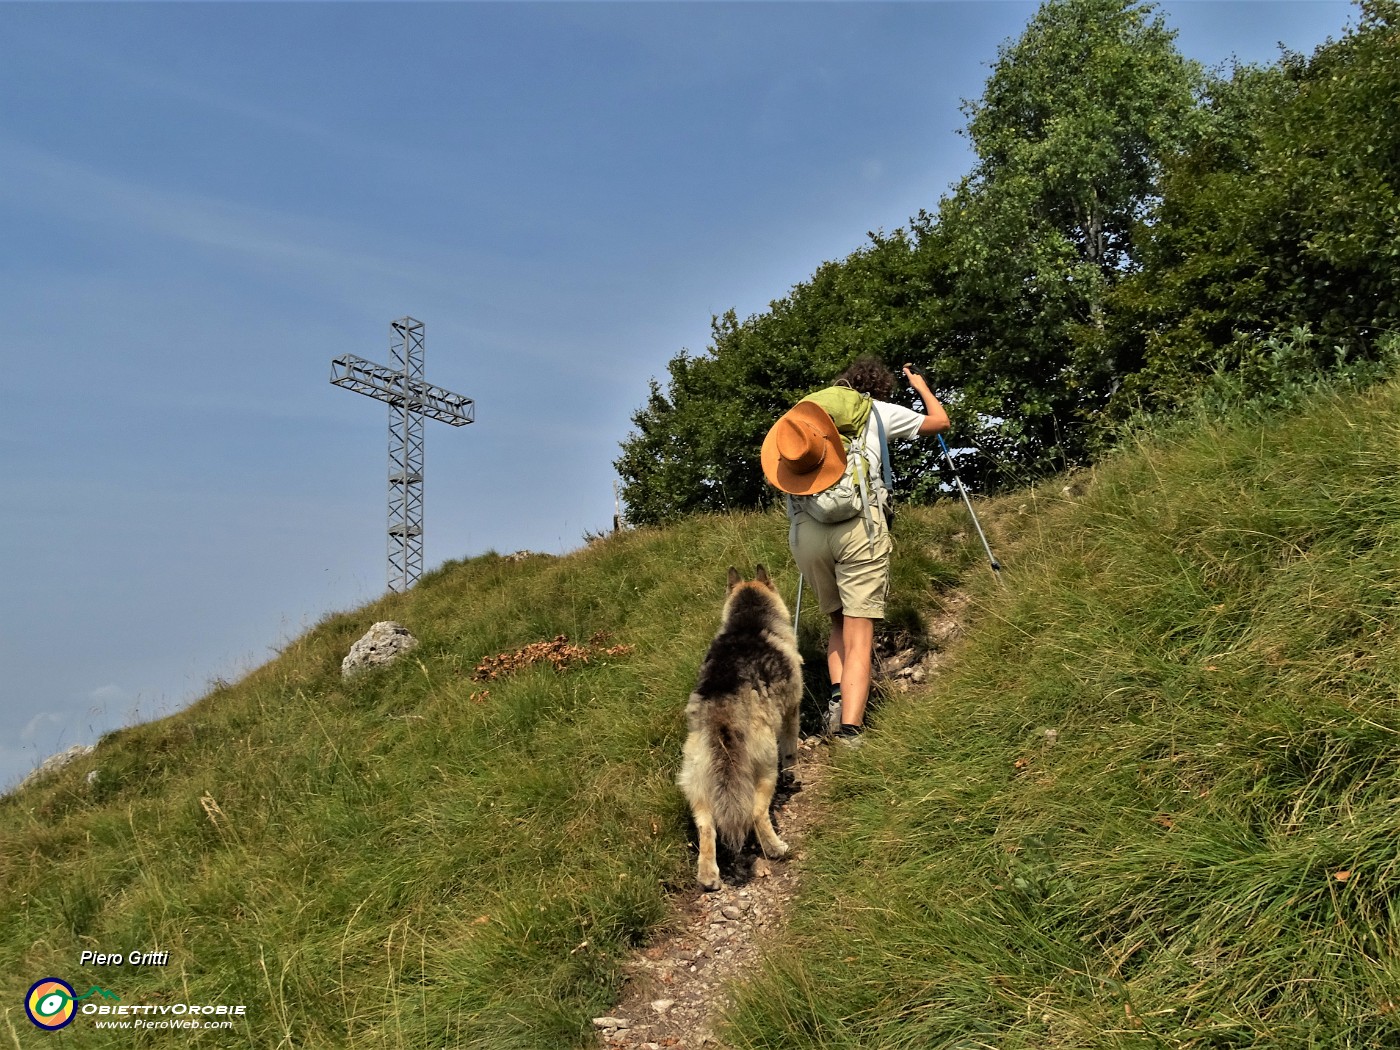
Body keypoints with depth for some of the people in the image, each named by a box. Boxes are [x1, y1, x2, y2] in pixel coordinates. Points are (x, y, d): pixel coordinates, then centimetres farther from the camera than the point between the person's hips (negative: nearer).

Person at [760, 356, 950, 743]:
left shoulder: (808, 411, 25)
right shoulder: (879, 411, 18)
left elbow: (786, 474, 29)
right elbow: (940, 421, 32)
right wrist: (921, 386, 48)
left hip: (806, 526, 3)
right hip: (859, 524, -3)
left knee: (839, 620, 22)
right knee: (859, 634, -5)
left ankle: (838, 697, 0)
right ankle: (849, 732, -18)